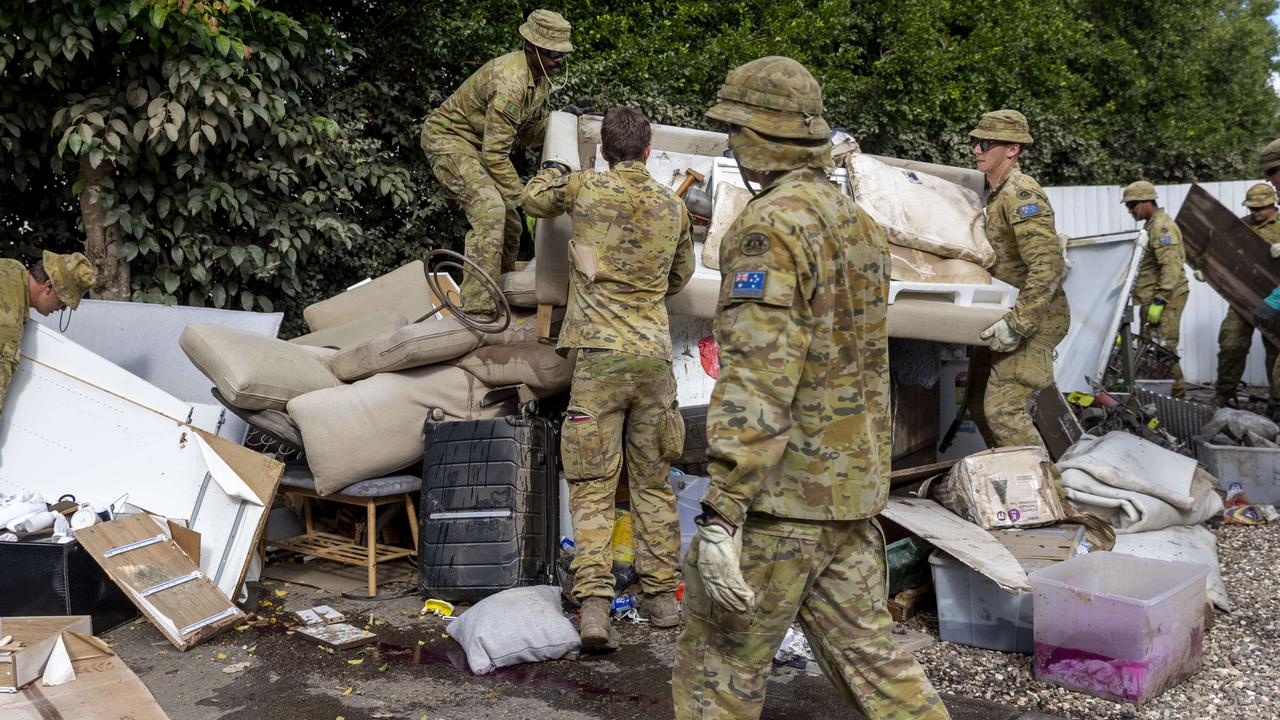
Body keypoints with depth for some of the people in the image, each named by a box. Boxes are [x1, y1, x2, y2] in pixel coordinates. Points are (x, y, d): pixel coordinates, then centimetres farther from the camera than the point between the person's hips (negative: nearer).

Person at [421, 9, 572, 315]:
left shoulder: (540, 78, 1)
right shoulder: (510, 83, -30)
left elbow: (531, 134, 10)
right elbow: (495, 153, -28)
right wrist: (521, 195, -20)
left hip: (476, 145, 10)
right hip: (447, 138, -10)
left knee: (509, 222, 11)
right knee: (490, 208, -28)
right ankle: (478, 307, -29)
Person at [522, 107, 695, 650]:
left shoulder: (585, 189, -1)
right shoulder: (673, 207, 8)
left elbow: (533, 199, 20)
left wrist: (555, 171, 40)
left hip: (599, 355, -3)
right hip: (654, 356, 3)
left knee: (592, 486, -2)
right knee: (653, 482, 13)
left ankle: (593, 602, -12)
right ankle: (661, 595, 17)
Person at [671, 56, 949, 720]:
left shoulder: (772, 224, -15)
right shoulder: (861, 223, 15)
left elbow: (757, 375, -25)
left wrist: (720, 515, -26)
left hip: (783, 493, -9)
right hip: (853, 490, 9)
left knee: (719, 665, 3)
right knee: (865, 652, 15)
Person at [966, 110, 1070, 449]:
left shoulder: (1022, 193, -17)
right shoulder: (997, 193, 15)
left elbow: (1047, 266, -27)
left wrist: (1017, 324, -30)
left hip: (1033, 318, -10)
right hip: (1007, 314, 10)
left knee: (1002, 409, -16)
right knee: (979, 402, 13)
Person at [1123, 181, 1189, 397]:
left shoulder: (1162, 226, -14)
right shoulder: (1152, 225, 19)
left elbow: (1171, 268, -22)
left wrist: (1158, 301, -23)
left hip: (1165, 298, -10)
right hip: (1154, 298, 10)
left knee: (1163, 347, -11)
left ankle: (1176, 392, -7)